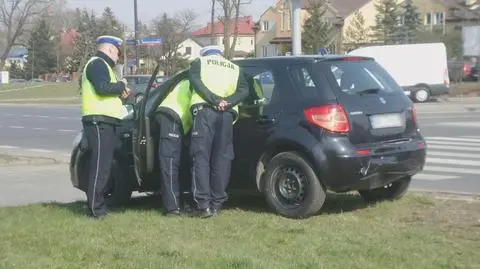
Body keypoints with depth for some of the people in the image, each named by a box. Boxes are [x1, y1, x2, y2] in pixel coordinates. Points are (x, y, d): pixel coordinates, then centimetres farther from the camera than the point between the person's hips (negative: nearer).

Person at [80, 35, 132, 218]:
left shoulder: (102, 65, 27)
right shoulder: (97, 64, -7)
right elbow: (102, 88, -23)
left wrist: (120, 94, 11)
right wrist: (121, 85, -7)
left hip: (105, 123, 11)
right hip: (99, 122, -11)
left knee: (104, 165, 13)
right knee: (100, 165, -12)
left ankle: (98, 205, 19)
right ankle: (95, 208, -11)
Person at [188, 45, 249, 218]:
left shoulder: (199, 62, 20)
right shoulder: (235, 68, 28)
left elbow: (195, 81, -1)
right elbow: (244, 90, 10)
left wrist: (214, 100, -10)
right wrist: (227, 102, -4)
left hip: (205, 110, -3)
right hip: (227, 114, 3)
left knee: (201, 157, -4)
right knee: (222, 159, 6)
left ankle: (203, 205, -13)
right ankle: (216, 204, 5)